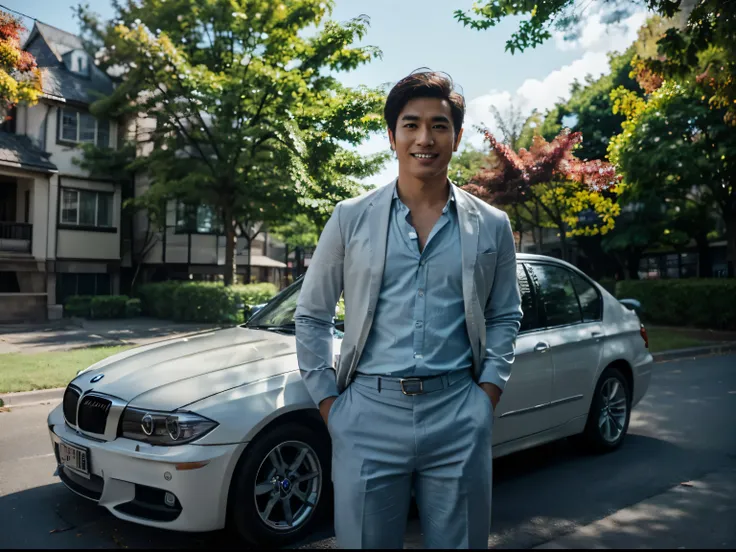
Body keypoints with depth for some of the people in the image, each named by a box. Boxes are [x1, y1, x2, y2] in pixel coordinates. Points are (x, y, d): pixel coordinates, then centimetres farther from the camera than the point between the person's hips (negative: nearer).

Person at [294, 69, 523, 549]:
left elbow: (506, 316, 13)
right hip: (368, 416, 0)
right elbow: (312, 316, 7)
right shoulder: (351, 218, 2)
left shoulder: (491, 226, 5)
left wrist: (489, 391, 2)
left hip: (460, 419, 1)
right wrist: (327, 399, 1)